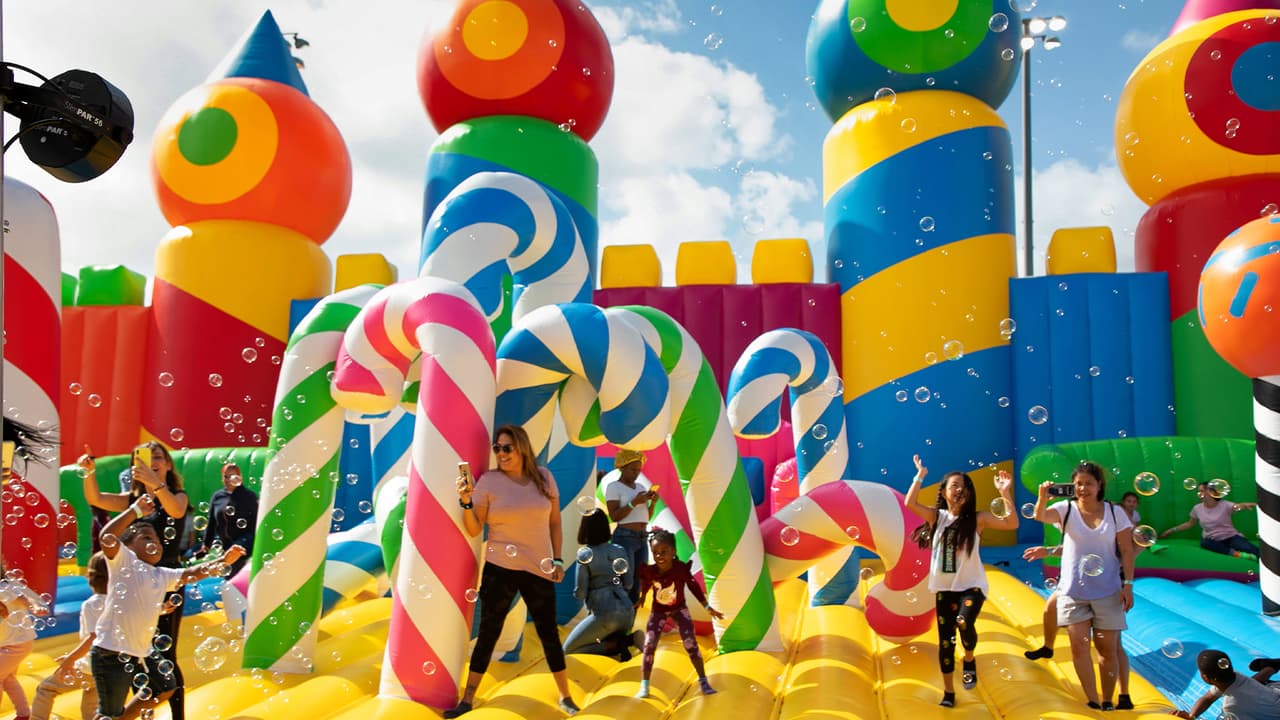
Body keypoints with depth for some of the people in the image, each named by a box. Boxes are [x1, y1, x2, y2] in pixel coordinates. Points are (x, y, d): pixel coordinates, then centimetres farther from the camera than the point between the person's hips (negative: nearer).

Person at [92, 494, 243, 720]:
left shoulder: (163, 575, 12)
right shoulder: (124, 562, -9)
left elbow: (192, 573, 14)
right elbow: (106, 538, -24)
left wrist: (222, 561, 1)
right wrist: (136, 511, -21)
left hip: (143, 651, 8)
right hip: (112, 651, -8)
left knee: (165, 687, 22)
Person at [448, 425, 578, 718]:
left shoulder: (544, 477, 1)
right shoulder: (488, 481, -7)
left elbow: (554, 521, 10)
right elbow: (474, 530, -8)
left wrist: (558, 559, 5)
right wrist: (466, 501, -24)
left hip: (540, 569, 2)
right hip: (500, 569, -1)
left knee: (549, 634, 9)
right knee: (488, 634, 7)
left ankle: (565, 696, 24)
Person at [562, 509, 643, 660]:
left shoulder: (585, 554, -7)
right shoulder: (620, 551, 8)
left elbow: (580, 593, -7)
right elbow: (629, 585, 11)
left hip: (605, 615, -6)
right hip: (628, 612, 6)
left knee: (568, 649, 10)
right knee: (604, 641, 33)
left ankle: (617, 644, -8)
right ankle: (630, 638, 0)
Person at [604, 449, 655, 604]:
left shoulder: (641, 486, 16)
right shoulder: (613, 487, -4)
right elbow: (614, 516, -13)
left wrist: (652, 502, 1)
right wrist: (635, 502, -17)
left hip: (642, 539, 7)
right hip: (624, 538, -7)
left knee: (638, 585, 6)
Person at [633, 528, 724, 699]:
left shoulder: (682, 568, -31)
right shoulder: (649, 571, -28)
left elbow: (693, 586, -15)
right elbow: (645, 583, -2)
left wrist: (708, 607, -10)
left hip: (679, 609, -1)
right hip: (658, 611, 1)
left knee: (691, 645, -1)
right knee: (649, 646, -5)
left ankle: (703, 682, 15)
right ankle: (644, 687, 5)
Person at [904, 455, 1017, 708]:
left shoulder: (977, 518, -4)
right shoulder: (936, 516, -1)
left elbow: (1011, 523, -14)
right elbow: (910, 503, -17)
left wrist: (1005, 493, -20)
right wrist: (919, 476, -20)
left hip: (971, 586, -2)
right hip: (944, 587, 2)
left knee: (964, 623, -30)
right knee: (945, 640, 7)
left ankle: (970, 660, 4)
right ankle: (948, 692, 25)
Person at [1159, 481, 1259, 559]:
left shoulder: (1224, 505, -10)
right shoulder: (1197, 509, 1)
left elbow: (1239, 506, -33)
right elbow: (1190, 524, 18)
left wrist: (1247, 505, -58)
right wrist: (1172, 530, 13)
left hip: (1231, 537, -2)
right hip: (1212, 540, 2)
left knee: (1251, 549, -34)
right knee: (1204, 542, -37)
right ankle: (1235, 553, -44)